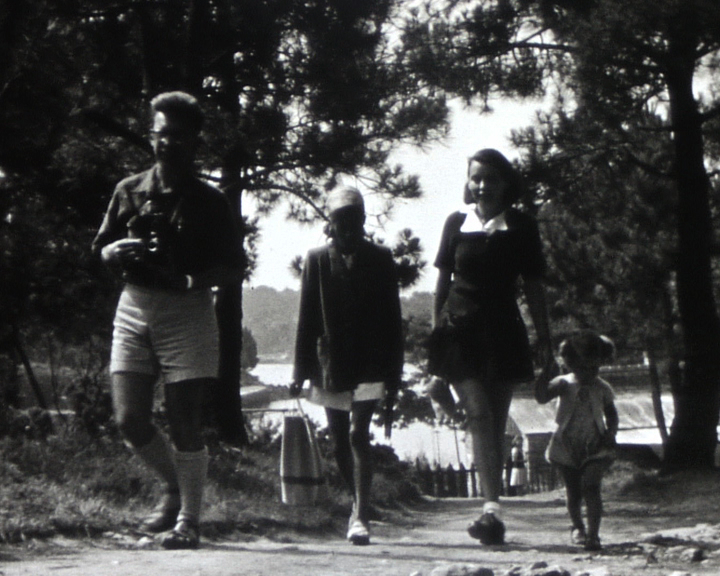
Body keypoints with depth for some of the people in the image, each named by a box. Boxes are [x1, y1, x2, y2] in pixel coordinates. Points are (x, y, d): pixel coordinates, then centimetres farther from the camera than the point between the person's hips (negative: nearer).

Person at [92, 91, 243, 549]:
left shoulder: (209, 202, 1)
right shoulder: (130, 192, 9)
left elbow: (234, 268, 0)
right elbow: (102, 249, 15)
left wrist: (191, 280, -18)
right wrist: (119, 252, -9)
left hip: (187, 311, -3)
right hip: (134, 308, 3)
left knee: (185, 422, -4)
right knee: (130, 419, -2)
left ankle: (189, 520, 6)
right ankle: (175, 487, 25)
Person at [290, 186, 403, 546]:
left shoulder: (380, 259, 5)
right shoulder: (317, 260, 6)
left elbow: (392, 318, 6)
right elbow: (307, 318, 5)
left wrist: (394, 372, 2)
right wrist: (301, 369, 0)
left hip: (369, 364, -2)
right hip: (330, 364, 2)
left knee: (358, 435, -15)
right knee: (341, 443, 9)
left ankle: (361, 517, -17)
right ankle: (360, 507, 27)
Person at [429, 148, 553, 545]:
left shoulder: (521, 227, 4)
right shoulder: (456, 223, 5)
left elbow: (533, 285, 6)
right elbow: (443, 280, 10)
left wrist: (544, 337, 4)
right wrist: (435, 329, 7)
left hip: (503, 333, 1)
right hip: (460, 330, -1)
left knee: (495, 423, 4)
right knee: (478, 413, -16)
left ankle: (491, 512, 10)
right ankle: (492, 508, -24)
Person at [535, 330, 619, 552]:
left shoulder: (602, 388, 1)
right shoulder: (564, 384, -6)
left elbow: (611, 413, 13)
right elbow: (541, 397, -20)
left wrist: (610, 434, -3)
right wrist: (546, 372, -29)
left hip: (595, 447, 0)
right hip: (567, 446, 0)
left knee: (591, 487, -18)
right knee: (574, 492, 10)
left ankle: (593, 535, -18)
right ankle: (578, 527, 37)